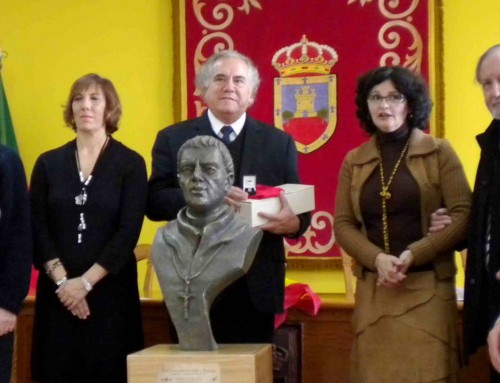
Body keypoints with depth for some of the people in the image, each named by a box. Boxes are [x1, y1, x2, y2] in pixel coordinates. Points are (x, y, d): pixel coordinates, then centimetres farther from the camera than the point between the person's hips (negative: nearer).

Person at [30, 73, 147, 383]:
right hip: (58, 291, 2)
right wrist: (61, 280, -10)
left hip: (109, 289, -2)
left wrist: (86, 281, -13)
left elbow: (129, 231, -7)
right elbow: (37, 229, 2)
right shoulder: (49, 163, 8)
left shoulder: (131, 163, 1)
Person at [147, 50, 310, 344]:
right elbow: (154, 202, -4)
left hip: (255, 288, 1)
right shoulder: (173, 139, 5)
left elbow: (297, 207, 6)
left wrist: (293, 223, -19)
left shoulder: (279, 143, 8)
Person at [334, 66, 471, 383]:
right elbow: (342, 224, 6)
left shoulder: (439, 152, 3)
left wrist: (413, 256, -15)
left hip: (427, 288, -2)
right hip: (374, 290, 2)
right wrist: (378, 259, -12)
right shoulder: (354, 161, 11)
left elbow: (463, 214, -5)